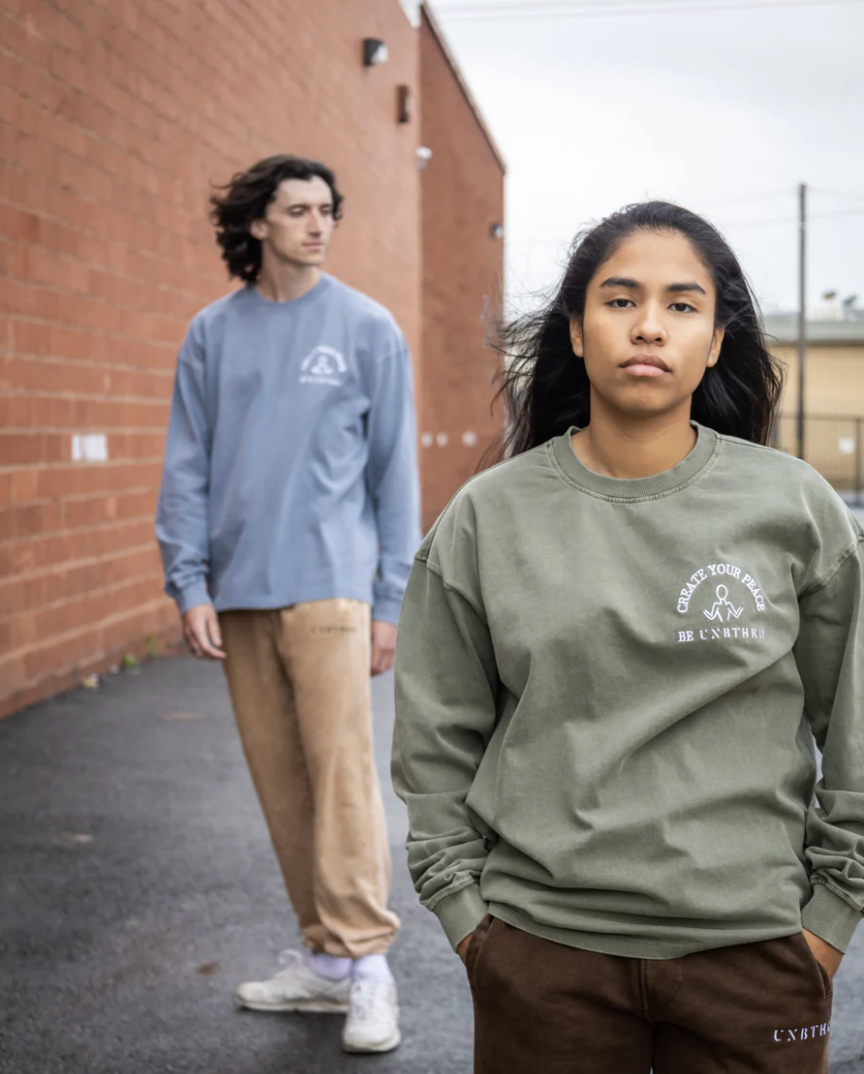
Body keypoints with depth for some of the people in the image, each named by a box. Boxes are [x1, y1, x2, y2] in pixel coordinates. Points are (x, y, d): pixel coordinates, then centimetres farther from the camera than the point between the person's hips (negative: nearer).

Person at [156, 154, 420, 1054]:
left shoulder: (367, 329, 3)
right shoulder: (212, 333, 9)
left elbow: (394, 473, 2)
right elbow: (186, 468, 9)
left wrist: (388, 600, -3)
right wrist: (189, 584, 0)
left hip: (328, 589, -3)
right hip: (239, 593, 4)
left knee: (341, 773, -7)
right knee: (279, 779, 8)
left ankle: (364, 964, 1)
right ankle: (323, 958, 20)